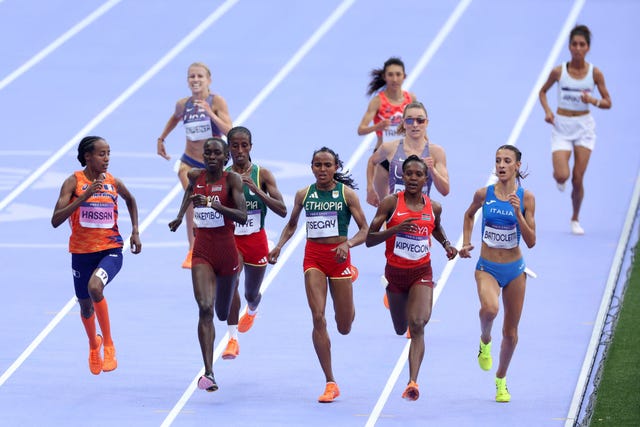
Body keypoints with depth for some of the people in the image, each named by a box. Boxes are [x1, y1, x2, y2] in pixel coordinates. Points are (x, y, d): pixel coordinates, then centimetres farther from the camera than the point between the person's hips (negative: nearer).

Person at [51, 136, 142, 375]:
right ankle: (94, 345, 49)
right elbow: (56, 220, -19)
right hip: (82, 252, 1)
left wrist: (135, 231, 15)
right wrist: (84, 196, -27)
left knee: (95, 287, -31)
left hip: (111, 250, -1)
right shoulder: (73, 182, -10)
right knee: (85, 306, 16)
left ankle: (109, 344, -14)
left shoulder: (114, 183, -2)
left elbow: (130, 200, 23)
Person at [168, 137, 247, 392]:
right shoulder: (195, 176, 3)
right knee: (205, 308, -18)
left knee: (223, 313, 15)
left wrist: (215, 205, -33)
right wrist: (180, 215, 31)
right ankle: (208, 373, -24)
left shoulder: (232, 179, -9)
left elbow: (242, 217, -21)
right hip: (202, 251, 1)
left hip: (227, 250, -1)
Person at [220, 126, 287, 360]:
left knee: (252, 294, 17)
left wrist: (256, 189, -26)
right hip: (230, 238, -1)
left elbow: (282, 210, -15)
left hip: (255, 240, 1)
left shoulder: (262, 175, -7)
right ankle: (233, 338, -31)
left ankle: (252, 310, 57)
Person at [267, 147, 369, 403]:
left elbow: (365, 230, -4)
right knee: (318, 317, -15)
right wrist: (279, 246, 1)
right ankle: (330, 384, -10)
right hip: (313, 257, 1)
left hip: (339, 257, -1)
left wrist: (348, 244, -23)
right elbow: (291, 225, 18)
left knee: (344, 328, 5)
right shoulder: (304, 194, 4)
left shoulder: (347, 194, -4)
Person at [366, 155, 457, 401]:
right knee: (401, 330, 18)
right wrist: (396, 229, -27)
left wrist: (446, 245, 4)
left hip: (421, 273, 0)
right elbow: (369, 240, -12)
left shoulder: (433, 207, -1)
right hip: (395, 272, 0)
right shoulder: (391, 203, -10)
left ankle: (413, 382, -27)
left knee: (417, 325, -21)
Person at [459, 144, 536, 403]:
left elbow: (531, 242, -11)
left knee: (510, 333, 10)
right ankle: (485, 341, 1)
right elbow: (469, 215, 18)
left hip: (515, 269, 1)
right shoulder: (484, 194, -5)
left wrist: (518, 213, -22)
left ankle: (501, 380, 34)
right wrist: (466, 243, 8)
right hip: (487, 268, -1)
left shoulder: (526, 197, -8)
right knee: (490, 308, -33)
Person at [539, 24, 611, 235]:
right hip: (561, 126, 0)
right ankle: (558, 177, 25)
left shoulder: (595, 73, -6)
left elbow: (608, 103, 0)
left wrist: (593, 101, -21)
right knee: (562, 176, -15)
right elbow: (543, 91, 10)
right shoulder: (558, 71, -7)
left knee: (578, 179, 0)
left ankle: (575, 219, 22)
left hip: (584, 127, 0)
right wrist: (547, 111, -7)